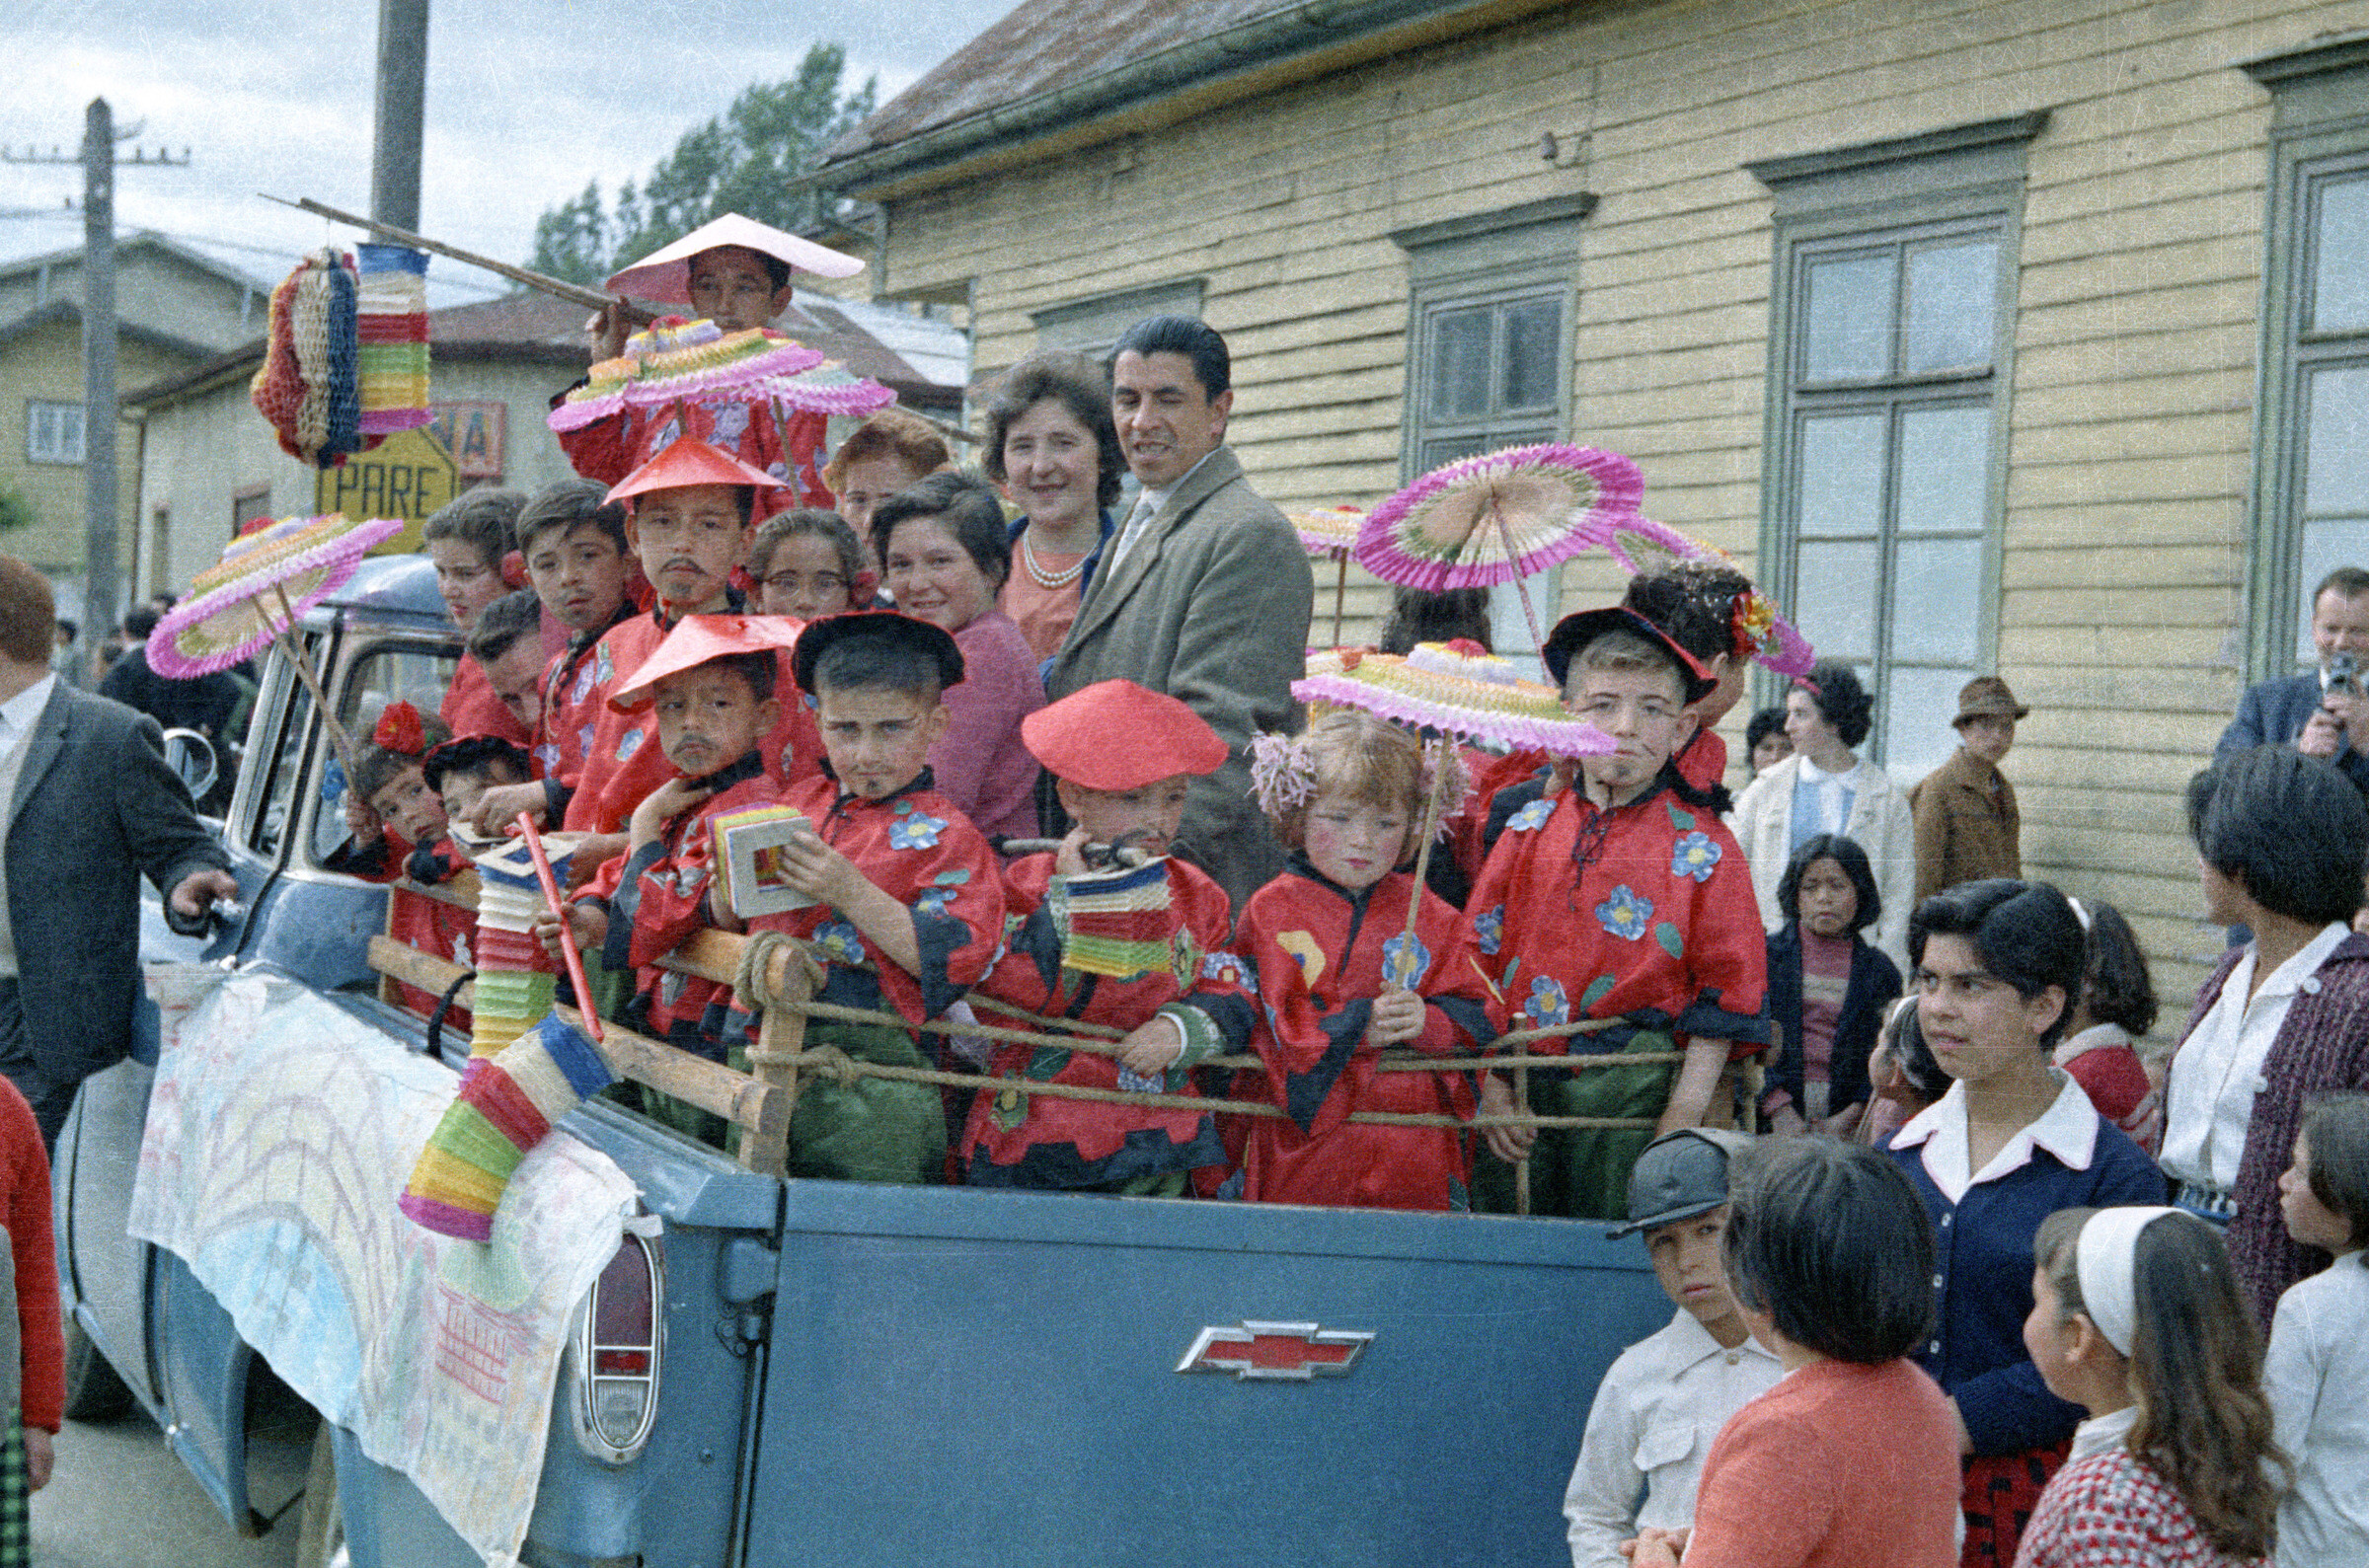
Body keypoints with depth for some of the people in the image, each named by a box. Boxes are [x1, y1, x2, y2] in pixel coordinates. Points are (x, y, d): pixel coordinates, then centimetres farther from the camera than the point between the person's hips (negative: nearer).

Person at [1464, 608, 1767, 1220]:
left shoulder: (1704, 852, 0)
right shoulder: (1528, 829, 8)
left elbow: (1724, 996, -1)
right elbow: (1477, 958, 9)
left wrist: (1681, 1122, -8)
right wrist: (1492, 1083, 1)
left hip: (1636, 1097, -2)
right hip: (1520, 1087, 3)